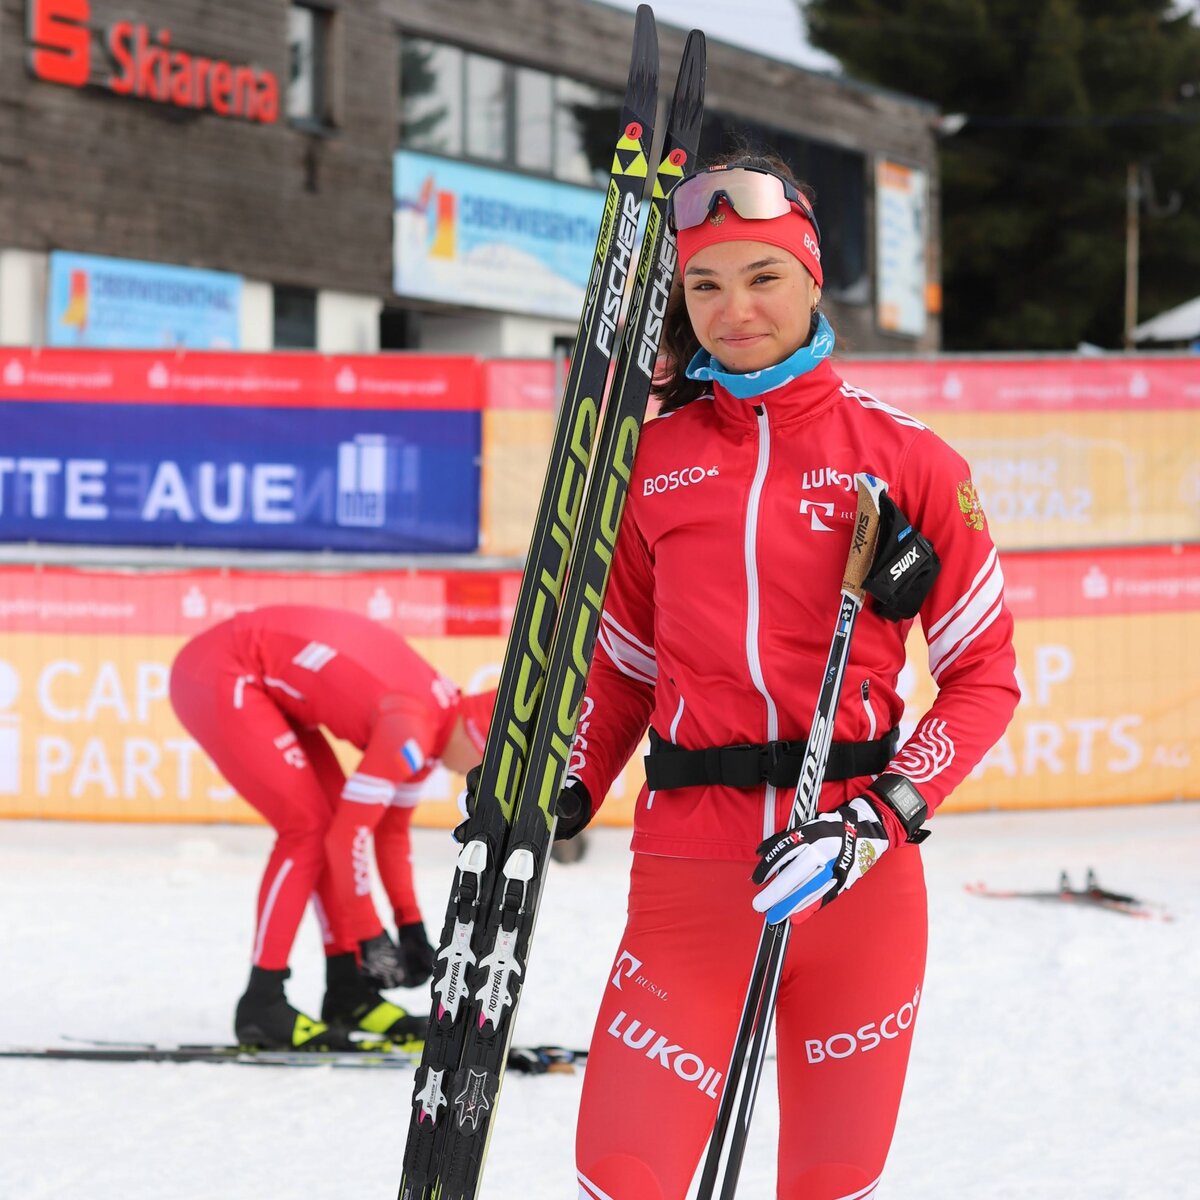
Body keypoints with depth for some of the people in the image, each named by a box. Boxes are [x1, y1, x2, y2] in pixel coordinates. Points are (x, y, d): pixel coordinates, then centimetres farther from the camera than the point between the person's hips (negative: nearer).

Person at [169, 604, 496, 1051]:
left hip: (260, 682, 10)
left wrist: (411, 927, 17)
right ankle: (261, 1005, -7)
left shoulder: (431, 725, 6)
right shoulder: (410, 731, -23)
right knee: (308, 828, -11)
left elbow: (392, 829, 18)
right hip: (218, 678, -10)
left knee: (328, 820, 7)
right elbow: (350, 837, -23)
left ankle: (347, 991, 14)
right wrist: (371, 937, -14)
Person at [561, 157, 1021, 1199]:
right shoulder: (653, 462, 8)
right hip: (691, 870, 1)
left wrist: (884, 818, -11)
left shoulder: (904, 457, 1)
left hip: (861, 879, -1)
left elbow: (986, 676, 2)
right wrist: (565, 794, 1)